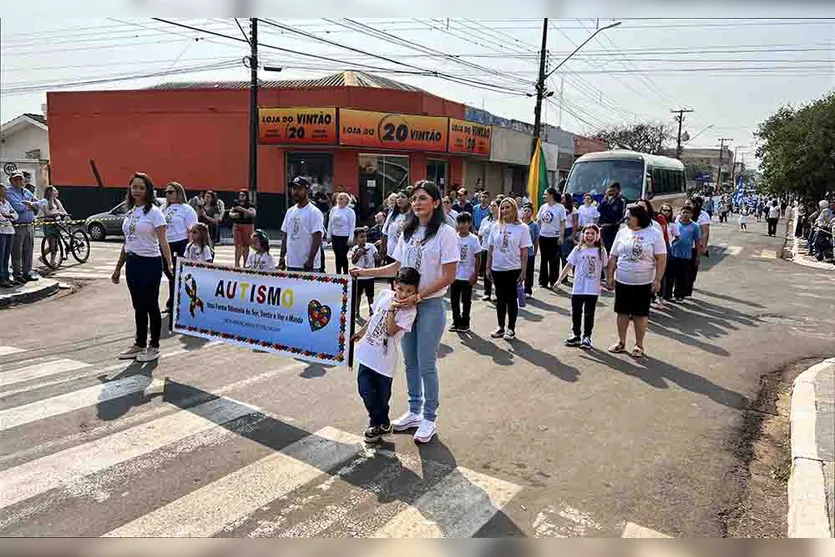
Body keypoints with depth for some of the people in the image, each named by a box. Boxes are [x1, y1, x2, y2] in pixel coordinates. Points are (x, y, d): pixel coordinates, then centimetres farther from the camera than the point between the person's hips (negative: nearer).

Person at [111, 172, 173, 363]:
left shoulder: (154, 212, -8)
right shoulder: (129, 212, 12)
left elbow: (163, 242, -14)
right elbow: (127, 242, 17)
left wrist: (169, 265, -25)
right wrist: (118, 268, 18)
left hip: (150, 263, -7)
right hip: (132, 262, 7)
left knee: (150, 305, 1)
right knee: (139, 306, 13)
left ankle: (154, 346, 12)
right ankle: (140, 344, 23)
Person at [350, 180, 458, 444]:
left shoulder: (445, 232, -10)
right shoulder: (408, 232, 10)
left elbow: (448, 276, -14)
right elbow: (397, 266, 15)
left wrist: (417, 296, -18)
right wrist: (365, 272, 7)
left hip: (430, 306, -6)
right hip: (406, 304, 6)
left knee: (426, 364, 0)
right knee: (410, 362, 14)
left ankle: (429, 418, 16)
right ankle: (414, 412, 29)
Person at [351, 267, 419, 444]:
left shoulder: (409, 311, -13)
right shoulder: (385, 294, 1)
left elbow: (391, 330, -21)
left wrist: (391, 309, -23)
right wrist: (362, 331, 23)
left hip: (385, 358, -4)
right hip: (367, 351, 5)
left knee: (382, 394, 8)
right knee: (365, 389, 5)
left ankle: (379, 423, 32)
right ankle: (381, 424, 23)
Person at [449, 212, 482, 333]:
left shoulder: (473, 239, -8)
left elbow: (478, 258, -5)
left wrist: (475, 275, -9)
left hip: (467, 276, -3)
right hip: (454, 275, 3)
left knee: (466, 301, 8)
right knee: (454, 300, 9)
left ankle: (465, 323, 21)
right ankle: (456, 321, 23)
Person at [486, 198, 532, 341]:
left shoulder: (521, 228, -5)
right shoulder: (496, 227, 4)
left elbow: (524, 251, -5)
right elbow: (490, 248, 9)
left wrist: (523, 270, -8)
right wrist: (488, 266, 6)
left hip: (513, 269, -3)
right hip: (497, 268, 3)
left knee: (512, 298, 5)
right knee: (500, 298, 11)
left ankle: (511, 328, 15)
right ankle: (500, 327, 21)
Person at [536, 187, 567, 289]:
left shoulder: (560, 207, -5)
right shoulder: (543, 207, 7)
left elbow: (563, 223, -6)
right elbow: (538, 221, 11)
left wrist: (561, 237, -12)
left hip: (554, 237, -4)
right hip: (543, 236, 4)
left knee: (554, 260, 1)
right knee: (543, 259, 10)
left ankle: (553, 282, 10)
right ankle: (543, 281, 18)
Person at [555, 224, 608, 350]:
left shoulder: (601, 251, -2)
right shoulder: (578, 250, 0)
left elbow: (605, 268, 5)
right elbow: (569, 265, 2)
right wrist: (559, 279, -2)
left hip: (593, 290, -2)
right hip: (578, 288, 2)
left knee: (589, 314, 5)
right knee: (576, 312, 11)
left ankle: (586, 337, 18)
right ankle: (576, 335, 26)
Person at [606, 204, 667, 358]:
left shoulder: (654, 234, -7)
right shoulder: (622, 233, 5)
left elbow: (661, 259, -8)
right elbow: (613, 257, 8)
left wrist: (657, 280, -14)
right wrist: (610, 276, 3)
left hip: (644, 283, -3)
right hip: (622, 282, 3)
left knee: (640, 314, 6)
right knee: (622, 312, 10)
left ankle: (639, 345, 17)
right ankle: (621, 342, 23)